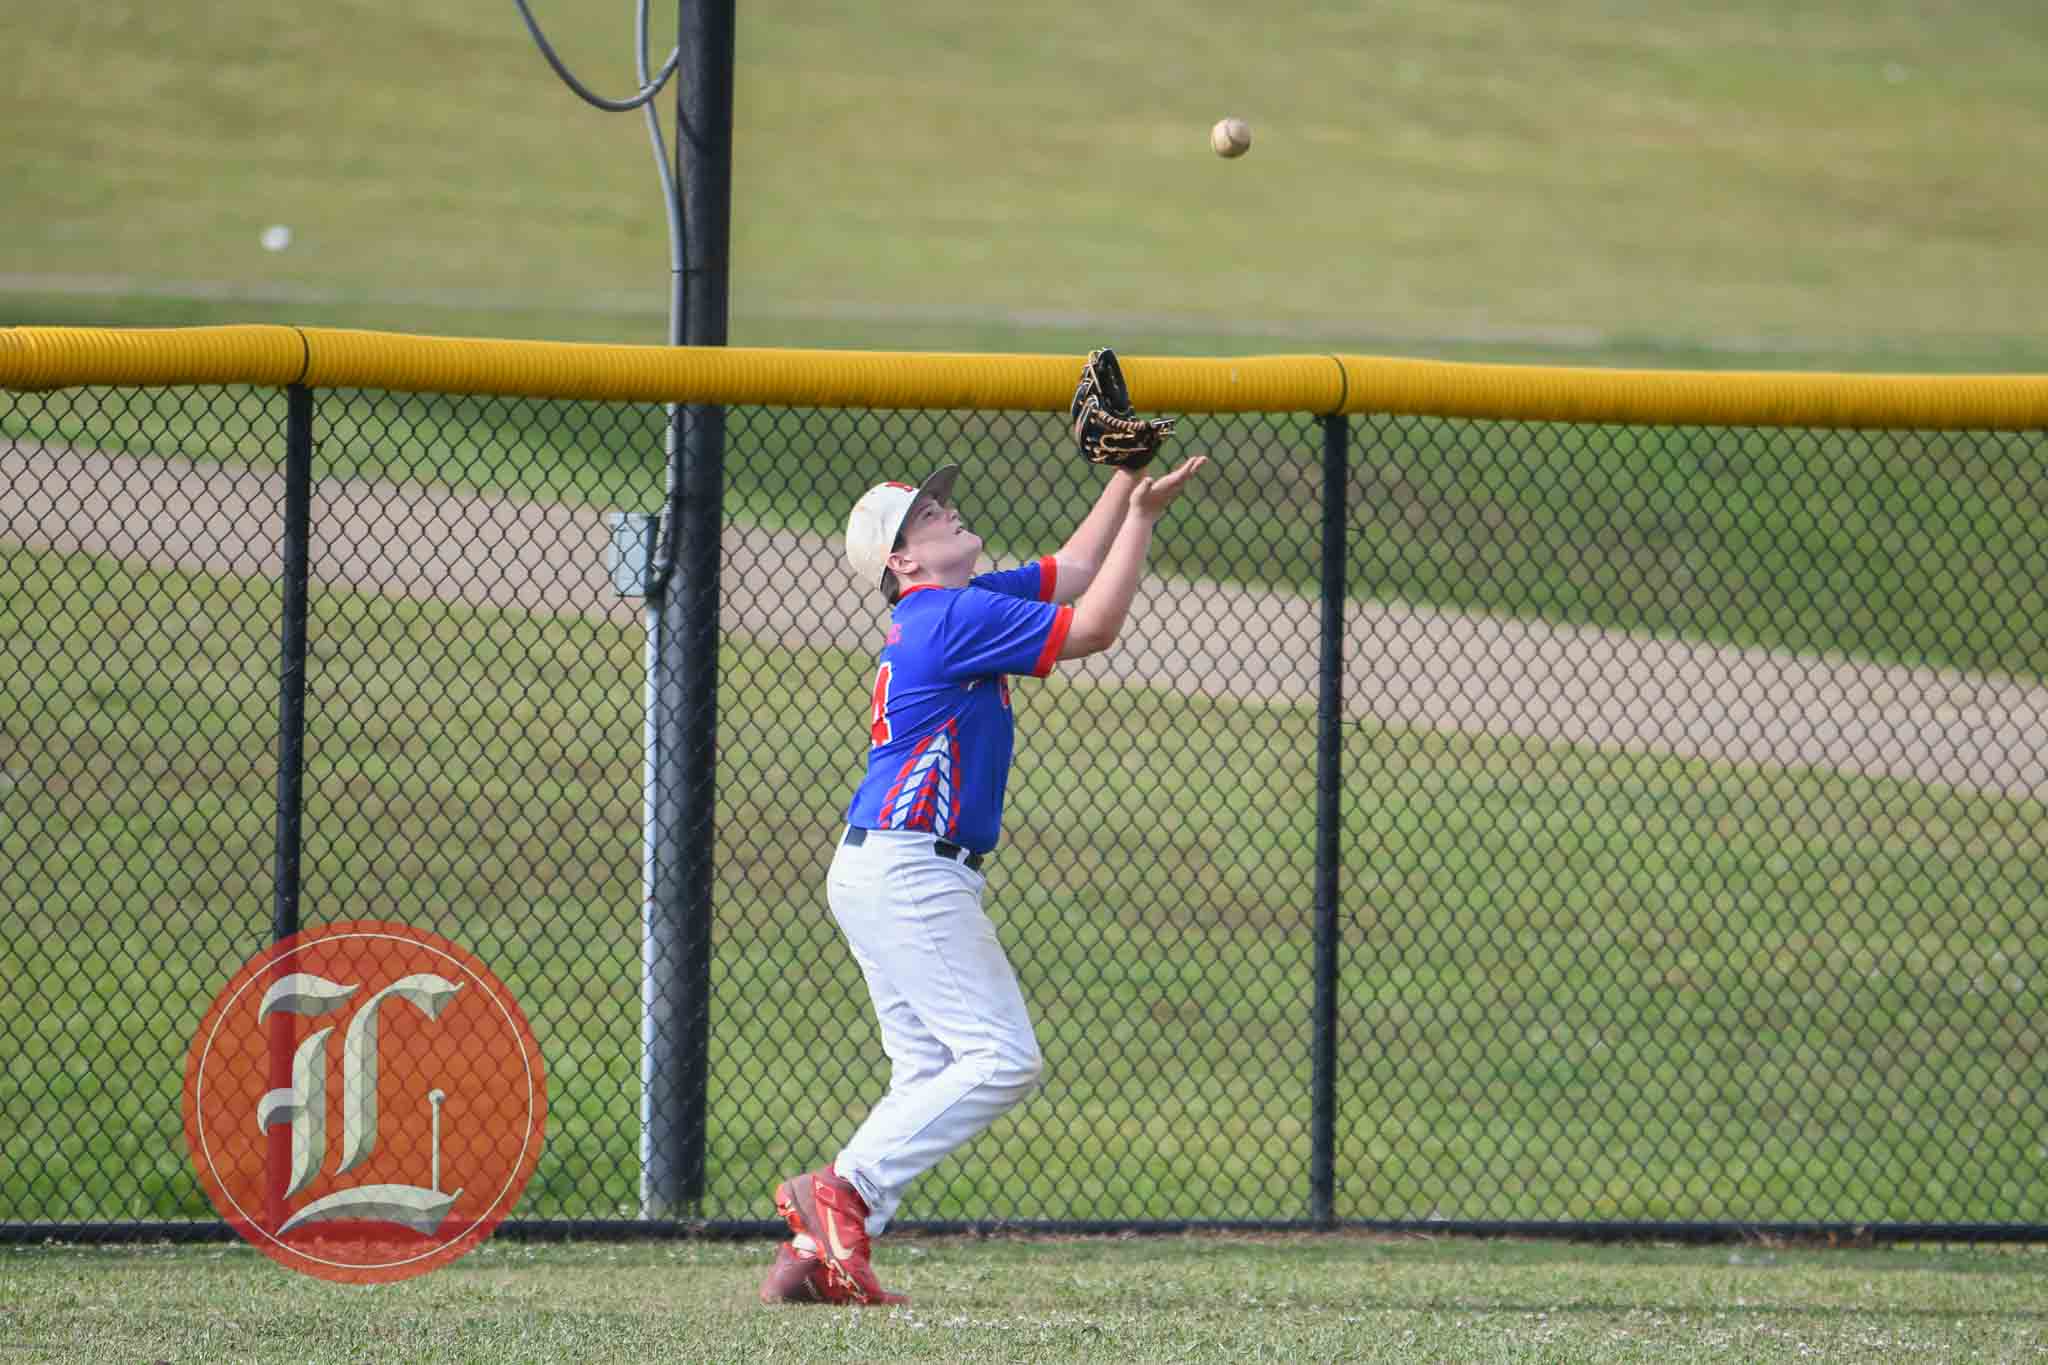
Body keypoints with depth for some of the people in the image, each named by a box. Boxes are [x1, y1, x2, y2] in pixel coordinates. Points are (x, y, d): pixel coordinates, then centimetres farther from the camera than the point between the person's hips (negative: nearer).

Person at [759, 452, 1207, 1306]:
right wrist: (1143, 516, -6)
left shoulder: (951, 609, 18)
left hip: (879, 874, 10)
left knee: (932, 1075, 6)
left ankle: (818, 1254, -3)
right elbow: (1093, 626, -12)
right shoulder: (954, 616, -11)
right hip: (908, 873, -10)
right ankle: (843, 1192, -19)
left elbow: (1072, 573, 25)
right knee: (1001, 1058, -14)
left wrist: (1126, 478, 18)